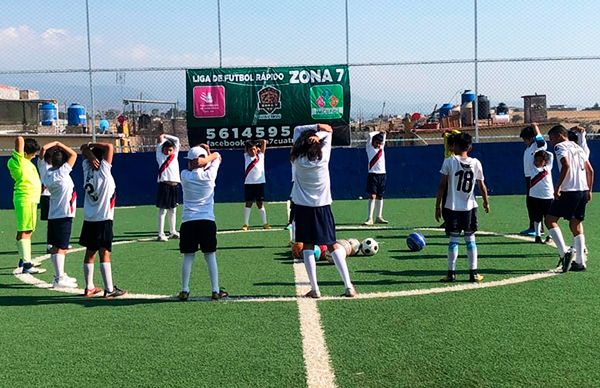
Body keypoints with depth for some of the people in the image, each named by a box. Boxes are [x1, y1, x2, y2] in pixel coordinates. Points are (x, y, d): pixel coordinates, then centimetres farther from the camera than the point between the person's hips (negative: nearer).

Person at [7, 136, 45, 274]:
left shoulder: (26, 161, 15)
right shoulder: (18, 160, -12)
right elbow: (20, 139, -23)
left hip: (31, 199, 10)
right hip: (25, 199, -10)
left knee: (28, 231, 19)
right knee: (24, 231, -10)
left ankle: (24, 259, 32)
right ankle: (26, 265, -12)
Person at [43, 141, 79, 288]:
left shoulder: (49, 172, 6)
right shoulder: (61, 173, -14)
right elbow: (73, 154, -13)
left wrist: (54, 144, 6)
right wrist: (59, 144, -6)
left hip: (53, 215, 8)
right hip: (64, 215, -8)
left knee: (56, 247, 13)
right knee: (60, 248, -7)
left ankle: (61, 275, 23)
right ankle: (59, 279, -6)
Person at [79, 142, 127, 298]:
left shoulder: (87, 169, 5)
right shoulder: (103, 171, -12)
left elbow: (83, 149, 16)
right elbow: (110, 147, -17)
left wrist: (89, 151, -4)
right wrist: (93, 145, -6)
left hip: (89, 219, 7)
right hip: (103, 219, -7)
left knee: (90, 253, 11)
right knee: (104, 253, -7)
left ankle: (89, 287, 17)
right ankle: (109, 289, -6)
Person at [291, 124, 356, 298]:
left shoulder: (297, 159, -5)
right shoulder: (323, 156, -6)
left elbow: (297, 130, 6)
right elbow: (328, 132, 8)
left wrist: (316, 126, -4)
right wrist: (318, 133, -10)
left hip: (303, 207, -1)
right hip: (323, 206, 1)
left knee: (307, 246, 4)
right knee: (332, 245, 6)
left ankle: (314, 289, 0)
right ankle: (349, 286, 1)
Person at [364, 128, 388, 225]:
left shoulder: (382, 148, 16)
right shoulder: (369, 148, 3)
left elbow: (383, 134, 23)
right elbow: (370, 135, -4)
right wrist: (378, 132, 9)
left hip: (382, 174, 5)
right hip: (372, 174, -5)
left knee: (380, 196, 8)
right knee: (372, 196, -11)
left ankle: (379, 217, 14)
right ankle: (369, 218, -13)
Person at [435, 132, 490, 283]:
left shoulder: (449, 161, -6)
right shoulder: (476, 163, 2)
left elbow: (442, 185, -8)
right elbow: (482, 186, 9)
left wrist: (438, 206, -2)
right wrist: (486, 202, 25)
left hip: (452, 207, -2)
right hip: (470, 207, 2)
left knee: (453, 240, 3)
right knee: (470, 239, 9)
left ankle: (451, 273, 5)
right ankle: (473, 273, 10)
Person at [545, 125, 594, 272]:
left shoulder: (560, 146, -3)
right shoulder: (578, 148, 21)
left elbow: (566, 165, -20)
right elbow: (590, 170, 19)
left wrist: (557, 187, -19)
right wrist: (589, 190, 22)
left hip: (569, 191, -8)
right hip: (583, 190, 8)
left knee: (550, 220, 1)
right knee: (576, 224, 13)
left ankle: (564, 252, -11)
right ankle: (580, 262, 10)